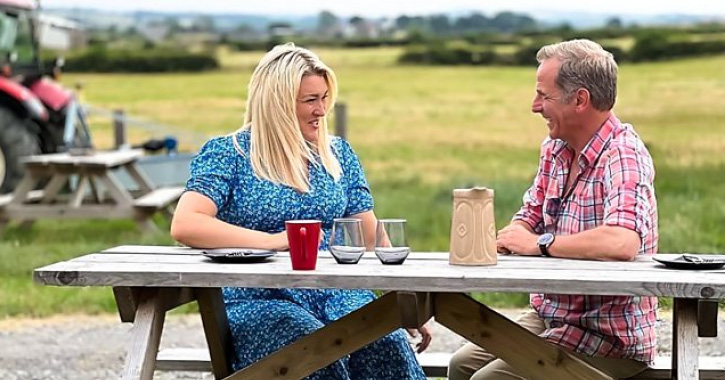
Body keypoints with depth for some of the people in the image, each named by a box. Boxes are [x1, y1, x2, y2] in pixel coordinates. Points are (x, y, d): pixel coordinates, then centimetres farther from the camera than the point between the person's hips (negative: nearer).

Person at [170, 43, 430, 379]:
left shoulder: (338, 153, 16)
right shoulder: (228, 153, 2)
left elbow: (372, 239, 17)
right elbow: (184, 226, -13)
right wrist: (273, 241, -19)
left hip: (338, 295, 3)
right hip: (259, 299, -3)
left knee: (389, 346, -31)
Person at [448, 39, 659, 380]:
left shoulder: (624, 157, -21)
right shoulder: (554, 149, 6)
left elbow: (622, 243, -38)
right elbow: (530, 218, 17)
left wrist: (540, 244, -24)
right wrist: (512, 234, -9)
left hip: (612, 337, -8)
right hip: (549, 316, 8)